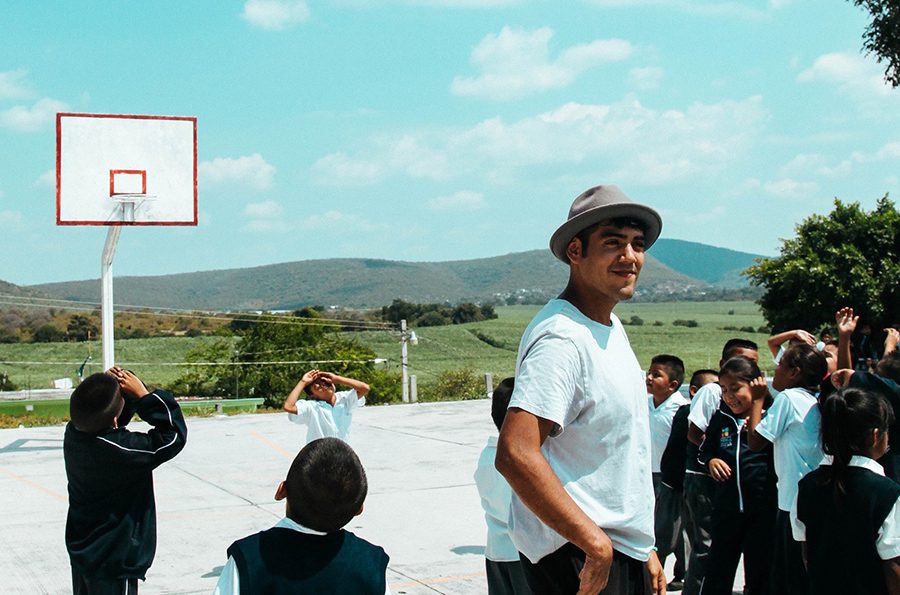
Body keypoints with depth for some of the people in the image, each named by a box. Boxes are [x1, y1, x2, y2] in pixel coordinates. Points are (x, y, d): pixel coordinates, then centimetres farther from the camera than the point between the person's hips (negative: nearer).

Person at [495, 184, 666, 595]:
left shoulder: (609, 326, 11)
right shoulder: (562, 338, -20)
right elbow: (515, 455, -30)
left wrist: (643, 546, 18)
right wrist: (596, 544, -26)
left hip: (622, 548, 9)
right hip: (578, 557, -9)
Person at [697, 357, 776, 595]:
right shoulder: (720, 418, 7)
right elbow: (705, 449, 21)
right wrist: (711, 460, -2)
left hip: (763, 510, -4)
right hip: (726, 508, 4)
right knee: (717, 576, 12)